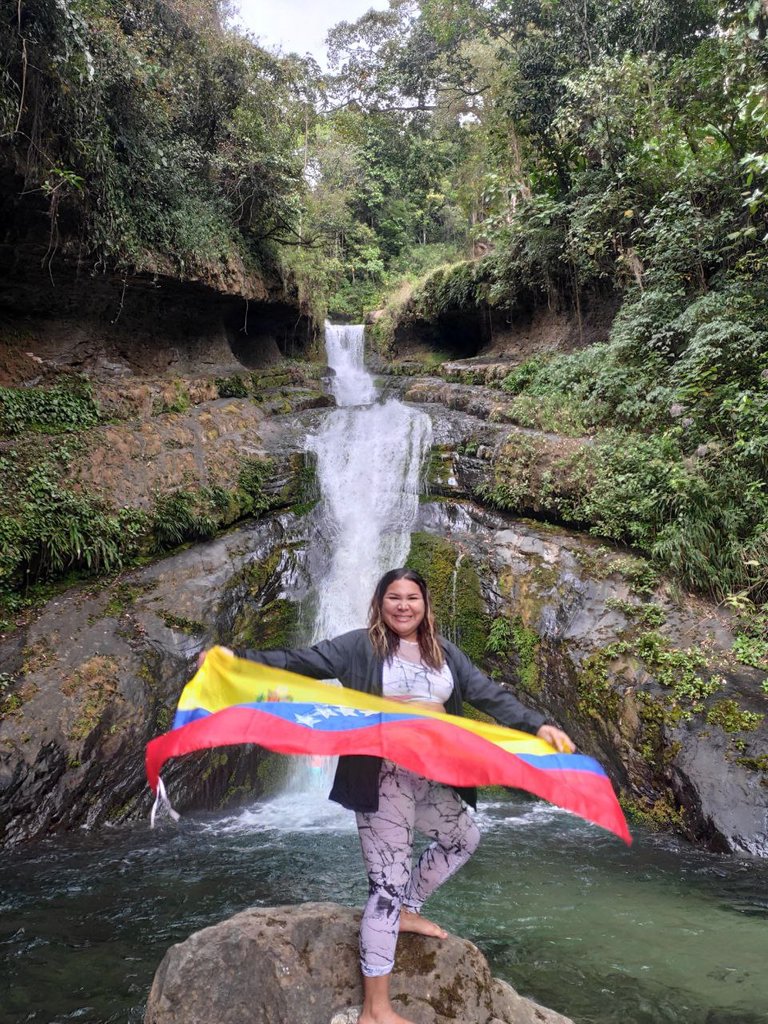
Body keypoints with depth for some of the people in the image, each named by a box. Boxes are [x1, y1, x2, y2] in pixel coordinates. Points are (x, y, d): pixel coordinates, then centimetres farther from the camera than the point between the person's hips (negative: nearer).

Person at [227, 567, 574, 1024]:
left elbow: (488, 693, 5)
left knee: (463, 838, 25)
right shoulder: (360, 646, -6)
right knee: (388, 883, -5)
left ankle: (408, 911, 42)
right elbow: (299, 661, -12)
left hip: (432, 776, 7)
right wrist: (238, 660, -24)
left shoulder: (444, 652, 9)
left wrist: (538, 725, -5)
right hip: (383, 777, -7)